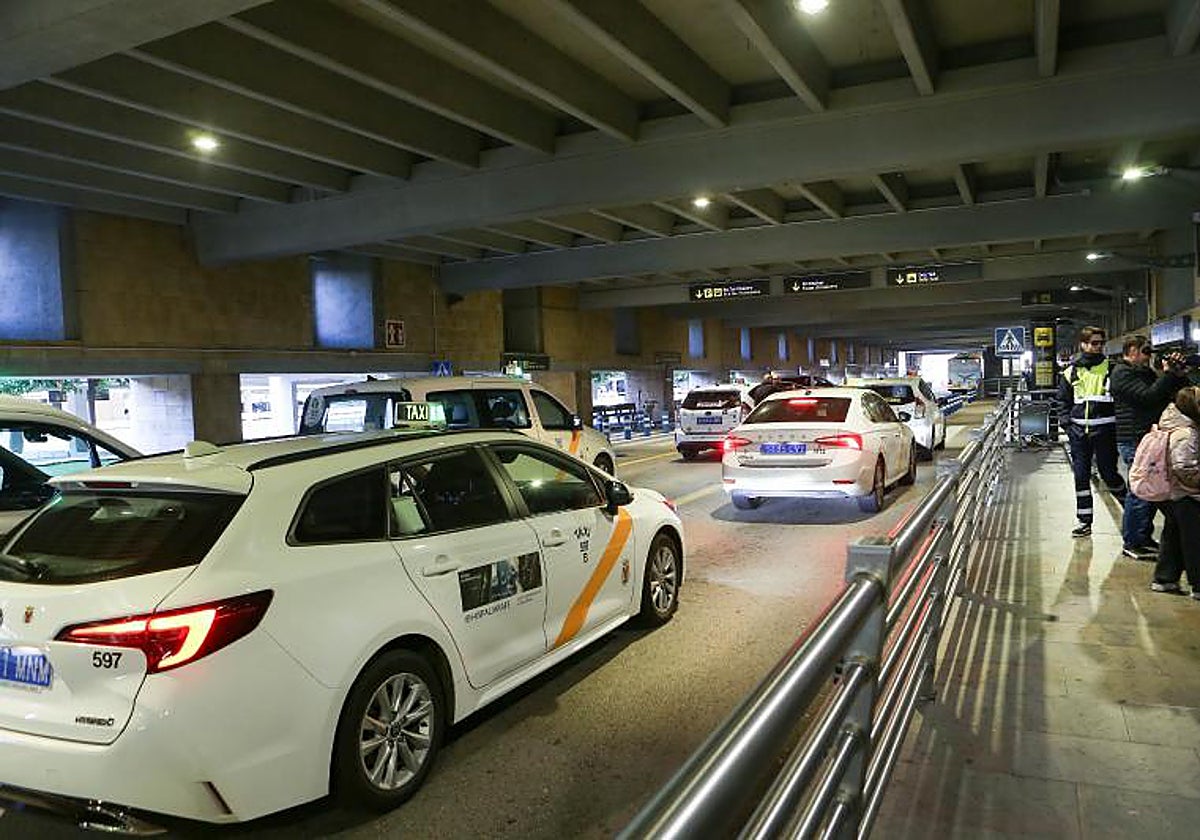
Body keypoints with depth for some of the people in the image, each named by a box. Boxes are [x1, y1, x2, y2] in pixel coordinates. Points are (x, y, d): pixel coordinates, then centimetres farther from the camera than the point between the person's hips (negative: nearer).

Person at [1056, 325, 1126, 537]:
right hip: (1078, 430, 2)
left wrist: (1120, 422, -8)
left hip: (1104, 429, -2)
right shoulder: (1071, 371, 7)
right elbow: (1063, 401, 13)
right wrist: (1065, 423, 0)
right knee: (1081, 476, 5)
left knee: (1109, 473, 3)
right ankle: (1084, 521, 13)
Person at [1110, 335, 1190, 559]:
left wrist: (1179, 375, 2)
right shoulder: (1122, 373, -9)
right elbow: (1148, 396, -21)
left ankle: (1144, 536, 24)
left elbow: (1170, 392, 18)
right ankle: (1132, 544, 0)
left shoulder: (1144, 371, 20)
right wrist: (1168, 374, -13)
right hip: (1134, 441, -10)